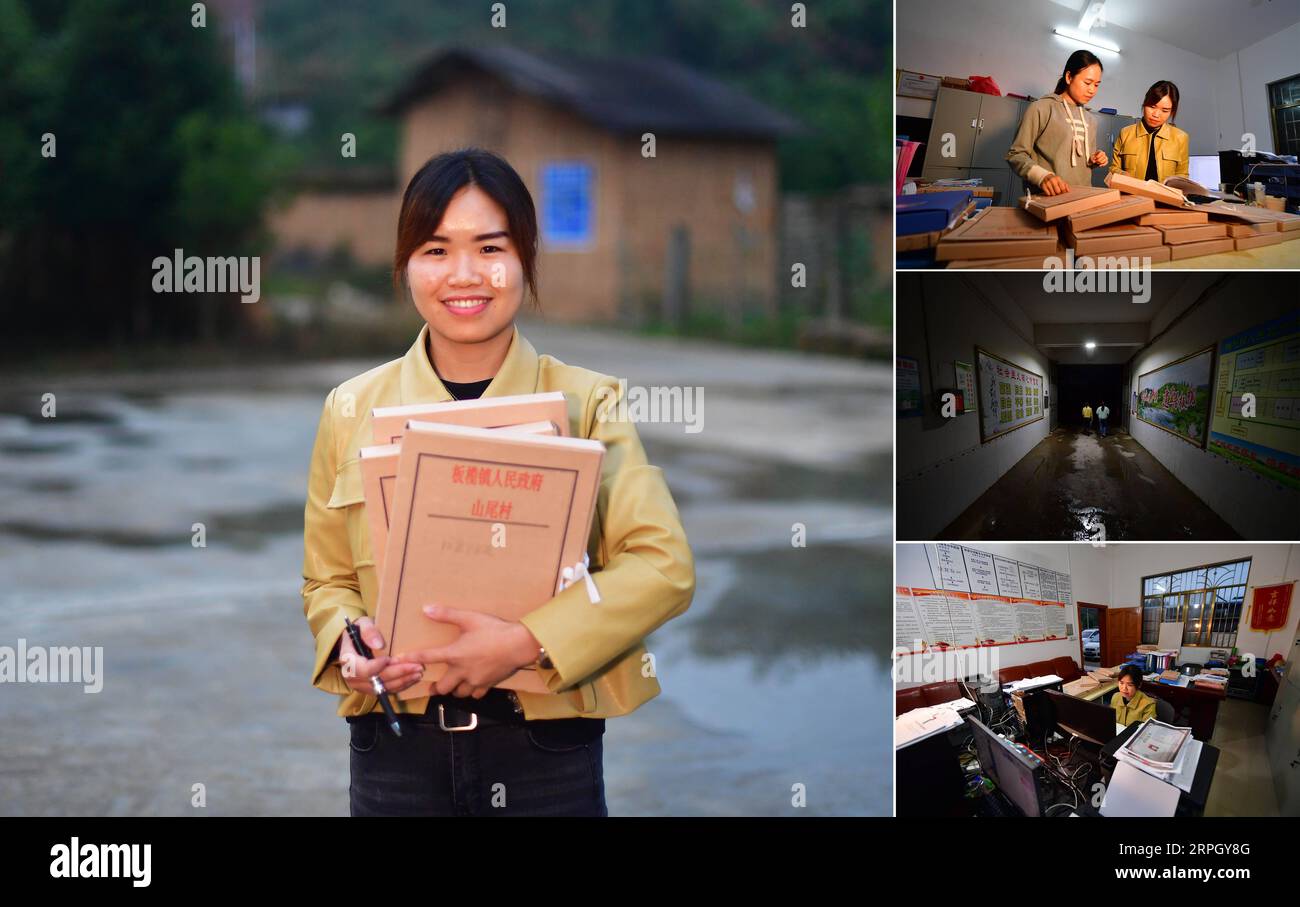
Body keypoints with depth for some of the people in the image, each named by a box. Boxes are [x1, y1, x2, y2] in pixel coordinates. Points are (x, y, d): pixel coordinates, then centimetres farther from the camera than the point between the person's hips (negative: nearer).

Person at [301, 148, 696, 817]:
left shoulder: (586, 403, -1)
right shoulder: (352, 410, 5)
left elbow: (664, 566, -10)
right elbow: (326, 578, 12)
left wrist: (526, 642, -20)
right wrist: (350, 644, -9)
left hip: (546, 744, -1)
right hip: (397, 744, 2)